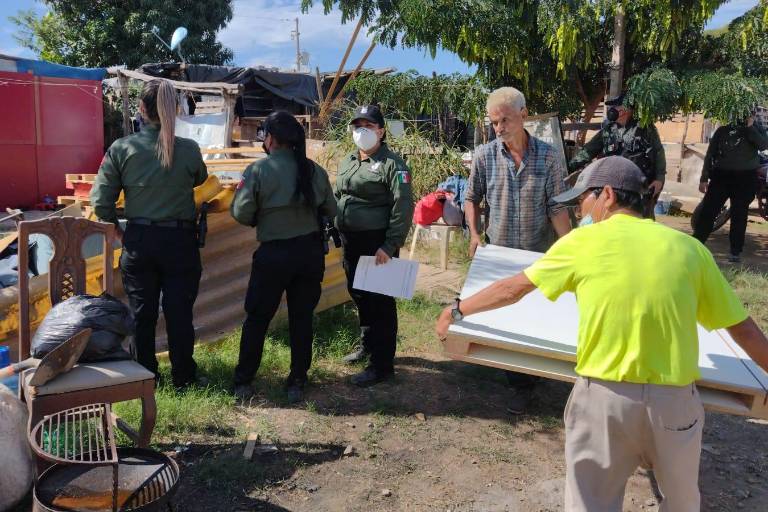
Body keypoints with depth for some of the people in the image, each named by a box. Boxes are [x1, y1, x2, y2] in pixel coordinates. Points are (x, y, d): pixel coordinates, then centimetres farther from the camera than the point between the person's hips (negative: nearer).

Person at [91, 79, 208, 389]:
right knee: (179, 313, 9)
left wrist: (116, 228, 11)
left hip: (138, 241, 1)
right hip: (180, 240, -1)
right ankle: (183, 378, 21)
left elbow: (100, 202, -5)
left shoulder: (121, 149, -8)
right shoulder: (189, 149, -10)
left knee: (142, 314, 14)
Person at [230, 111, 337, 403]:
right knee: (302, 318, 12)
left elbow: (241, 213, -11)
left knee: (257, 318, 11)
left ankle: (243, 382, 20)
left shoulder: (259, 170, -9)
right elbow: (330, 210, 9)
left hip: (274, 253, -3)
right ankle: (297, 383, 19)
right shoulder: (315, 171, 2)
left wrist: (262, 218, 9)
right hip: (310, 251, 3)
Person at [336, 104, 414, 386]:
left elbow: (403, 207, -15)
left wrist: (390, 246, -19)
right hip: (350, 241, 8)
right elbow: (336, 197, 23)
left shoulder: (392, 163, -10)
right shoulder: (347, 161, 13)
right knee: (358, 294, 19)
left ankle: (382, 364, 7)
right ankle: (367, 344, 40)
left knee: (379, 300, -2)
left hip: (377, 243, -8)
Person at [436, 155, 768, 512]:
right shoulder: (689, 247, 3)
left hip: (604, 396, -2)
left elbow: (513, 288, 7)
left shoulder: (584, 241, -2)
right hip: (675, 399, 3)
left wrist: (458, 311, 21)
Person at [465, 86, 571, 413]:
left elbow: (557, 207, -7)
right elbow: (472, 198, 7)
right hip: (498, 252, 2)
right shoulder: (484, 156, -5)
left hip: (539, 255, -1)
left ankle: (523, 384, 24)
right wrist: (474, 234, -7)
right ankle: (521, 379, 35)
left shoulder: (548, 156, -8)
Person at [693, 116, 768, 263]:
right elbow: (710, 154, 9)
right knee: (707, 210, -5)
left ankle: (735, 252, 8)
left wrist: (750, 126, -14)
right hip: (721, 175, 1)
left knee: (739, 215, 2)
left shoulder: (755, 130, 8)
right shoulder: (723, 130, 11)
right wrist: (704, 178, 2)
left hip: (745, 178, -1)